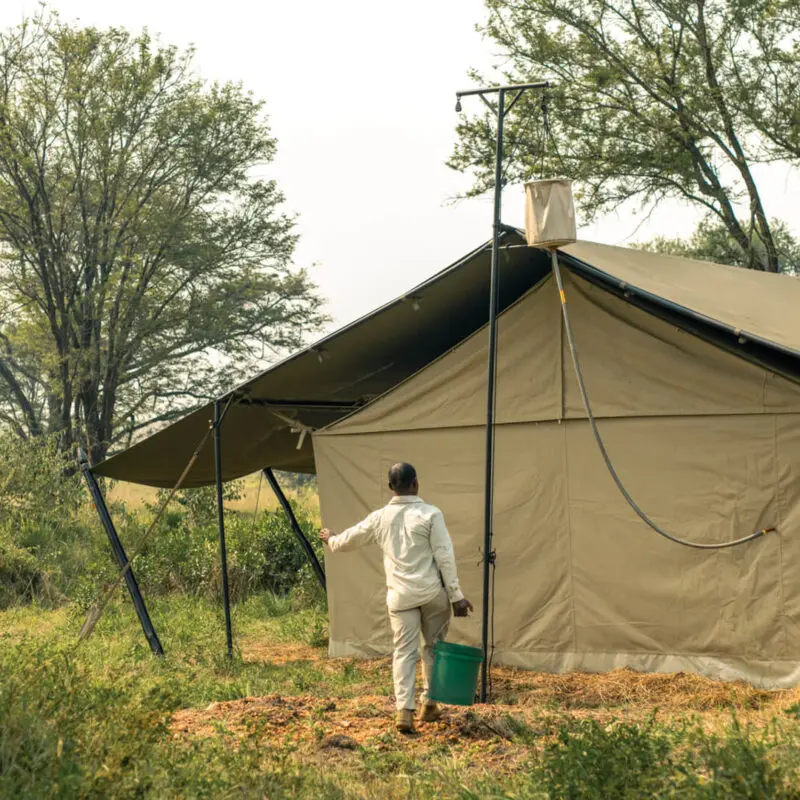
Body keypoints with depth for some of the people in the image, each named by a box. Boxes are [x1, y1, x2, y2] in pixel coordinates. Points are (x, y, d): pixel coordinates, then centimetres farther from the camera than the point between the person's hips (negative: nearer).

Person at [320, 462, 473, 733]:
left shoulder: (380, 517, 5)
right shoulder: (430, 514, -6)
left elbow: (349, 540, 18)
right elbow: (445, 557, -10)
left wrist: (331, 539, 41)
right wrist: (456, 595, -7)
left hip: (400, 595, 2)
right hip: (432, 592, -2)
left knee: (404, 651, 4)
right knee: (433, 648, 15)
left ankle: (404, 710, -8)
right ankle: (428, 705, 20)